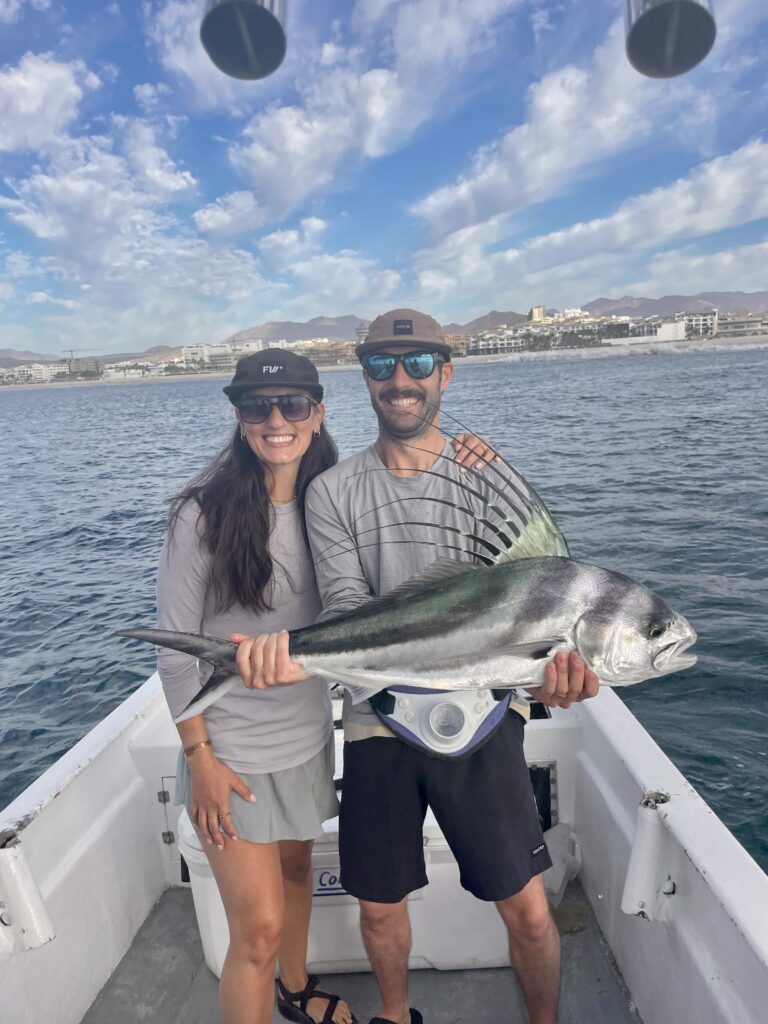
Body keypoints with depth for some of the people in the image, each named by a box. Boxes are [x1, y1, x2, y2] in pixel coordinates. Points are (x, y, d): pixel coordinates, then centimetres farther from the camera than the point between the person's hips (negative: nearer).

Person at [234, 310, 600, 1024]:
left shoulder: (494, 478, 0)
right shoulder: (333, 493, 0)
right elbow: (345, 610, -9)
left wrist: (551, 665, -28)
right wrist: (302, 658, -30)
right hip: (379, 723, 1)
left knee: (529, 914, 6)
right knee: (380, 906, 19)